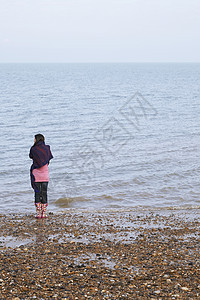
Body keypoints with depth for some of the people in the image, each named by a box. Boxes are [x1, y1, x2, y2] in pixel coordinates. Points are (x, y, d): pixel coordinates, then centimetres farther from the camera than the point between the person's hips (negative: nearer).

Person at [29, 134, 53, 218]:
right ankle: (44, 213, 6)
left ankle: (38, 213, 0)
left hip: (36, 175, -2)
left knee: (37, 193, 3)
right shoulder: (47, 148, 0)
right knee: (44, 193, 7)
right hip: (45, 175, 2)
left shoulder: (33, 149, -8)